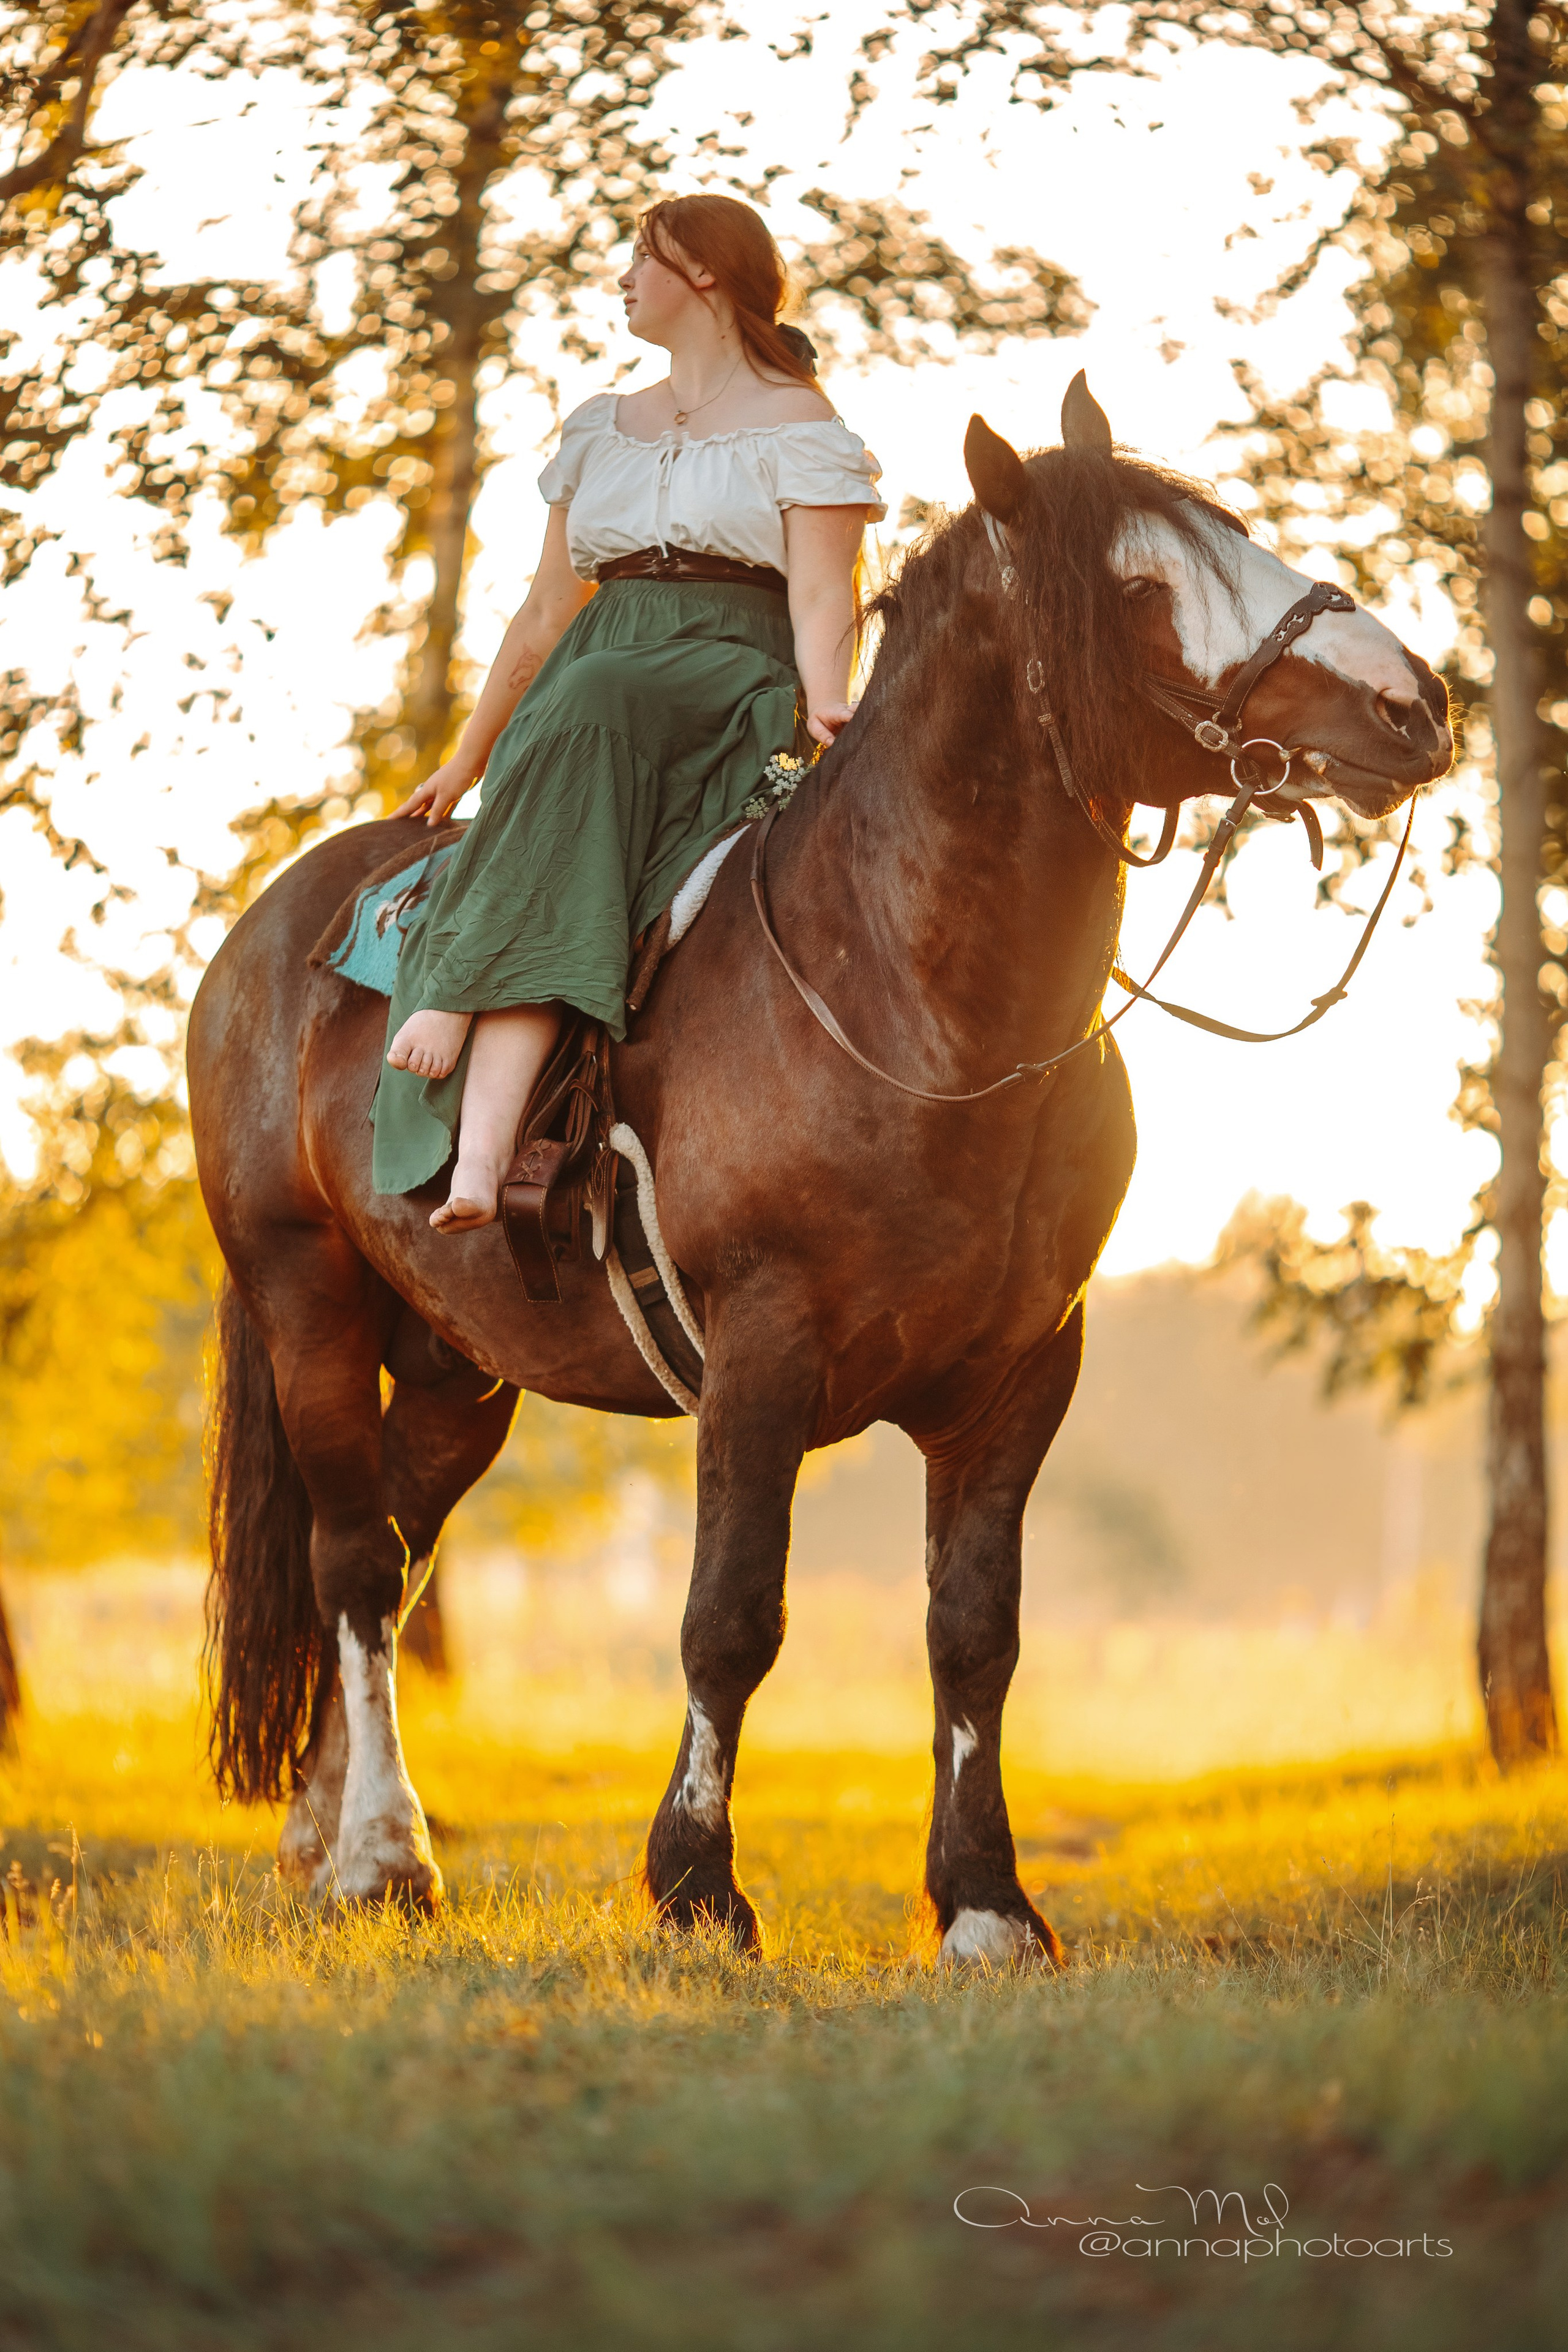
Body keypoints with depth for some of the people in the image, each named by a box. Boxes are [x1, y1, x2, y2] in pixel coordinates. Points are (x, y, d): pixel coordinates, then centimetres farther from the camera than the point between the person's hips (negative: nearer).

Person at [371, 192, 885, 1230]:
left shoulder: (801, 426, 8)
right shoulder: (601, 431, 26)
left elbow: (820, 600, -4)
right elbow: (547, 616, 26)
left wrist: (826, 709, -24)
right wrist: (466, 763, 22)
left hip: (733, 686, -4)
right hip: (590, 684, 4)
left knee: (588, 709, -38)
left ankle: (458, 990, -44)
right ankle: (482, 1146, -47)